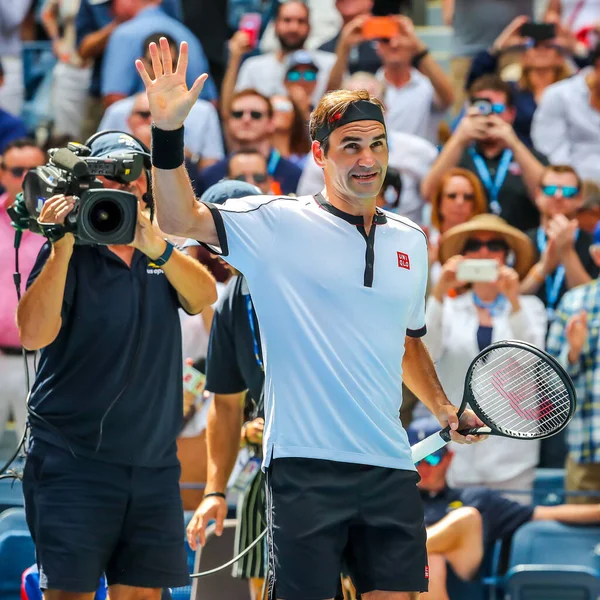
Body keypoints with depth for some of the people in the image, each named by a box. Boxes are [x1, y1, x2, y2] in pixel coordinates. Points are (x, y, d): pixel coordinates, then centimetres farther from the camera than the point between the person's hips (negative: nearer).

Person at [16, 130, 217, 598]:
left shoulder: (161, 255, 14)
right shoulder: (67, 254, -2)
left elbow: (204, 296, -7)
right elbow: (34, 334, -17)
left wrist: (158, 250, -25)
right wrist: (62, 248, -22)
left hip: (154, 466, 5)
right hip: (74, 461, -5)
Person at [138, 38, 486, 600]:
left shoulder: (410, 240, 14)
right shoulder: (279, 223, -1)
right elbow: (181, 218, -12)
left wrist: (445, 411, 18)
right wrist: (167, 130, -23)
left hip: (389, 468, 5)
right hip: (307, 463, -5)